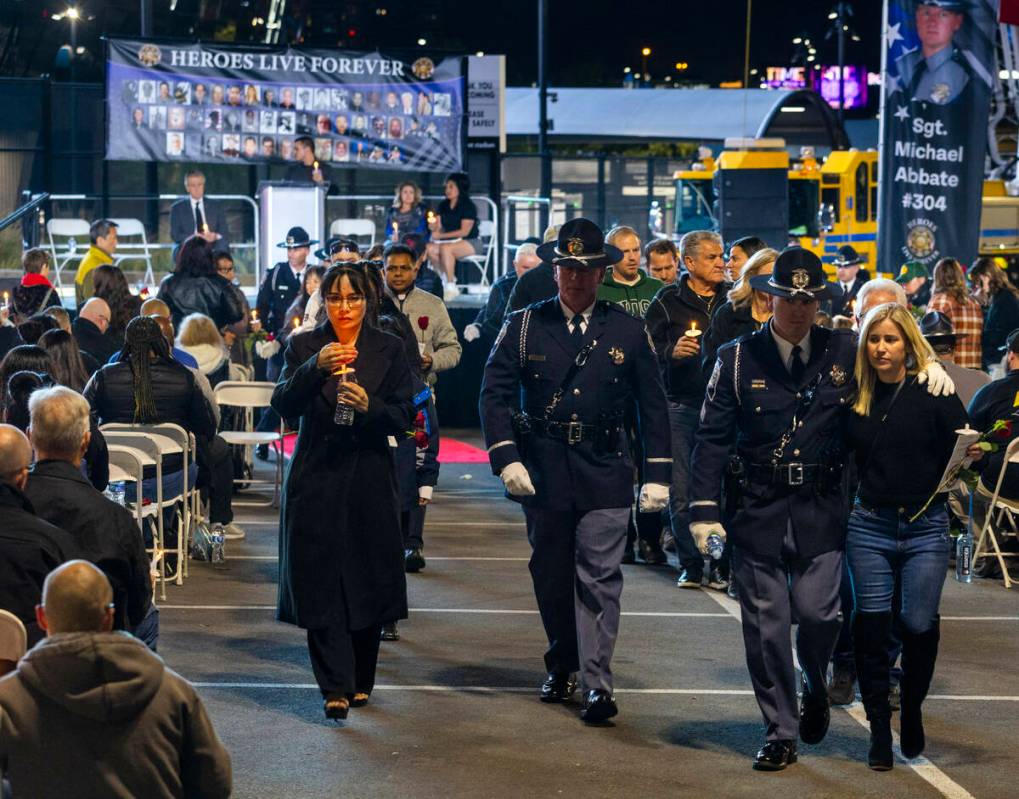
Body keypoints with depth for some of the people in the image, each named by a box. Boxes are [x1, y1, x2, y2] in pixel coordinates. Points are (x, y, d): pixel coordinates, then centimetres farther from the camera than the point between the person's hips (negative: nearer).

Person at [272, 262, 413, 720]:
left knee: (368, 582, 4)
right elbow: (284, 406, -10)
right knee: (320, 585, -8)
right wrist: (315, 368, -26)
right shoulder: (305, 346, 4)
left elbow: (402, 417, 1)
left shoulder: (388, 350, 6)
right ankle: (335, 687, -8)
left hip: (370, 480, 1)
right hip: (316, 478, -1)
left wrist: (369, 406, -18)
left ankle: (359, 679, 21)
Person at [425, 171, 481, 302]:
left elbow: (464, 231, -15)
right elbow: (439, 227, 8)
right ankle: (443, 279, -9)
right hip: (451, 241, 6)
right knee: (430, 248, -22)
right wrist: (434, 227, -17)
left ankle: (451, 287, -30)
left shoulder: (468, 205, -9)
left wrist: (441, 235, -16)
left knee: (445, 248, -35)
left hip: (471, 243, -6)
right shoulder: (444, 205, 11)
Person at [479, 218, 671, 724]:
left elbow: (652, 405, 5)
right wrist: (506, 459, -12)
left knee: (600, 578, -7)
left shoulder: (627, 330, 3)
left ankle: (597, 682, -5)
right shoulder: (524, 327, 2)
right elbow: (494, 394, 0)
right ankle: (561, 665, 30)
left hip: (604, 473, -1)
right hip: (543, 472, 1)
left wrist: (657, 474, 0)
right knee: (551, 577, 12)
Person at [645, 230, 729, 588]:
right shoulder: (668, 301, 3)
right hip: (680, 407, -1)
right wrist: (672, 352, -17)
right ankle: (691, 565, 9)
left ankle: (721, 565, 7)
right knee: (682, 492, 0)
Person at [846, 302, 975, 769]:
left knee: (919, 625, -1)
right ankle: (879, 730, 12)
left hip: (926, 527, -2)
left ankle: (912, 710, 25)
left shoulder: (935, 393, -5)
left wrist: (973, 456, -26)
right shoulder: (857, 398, 4)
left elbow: (960, 452, -5)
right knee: (871, 626, 0)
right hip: (870, 525, 2)